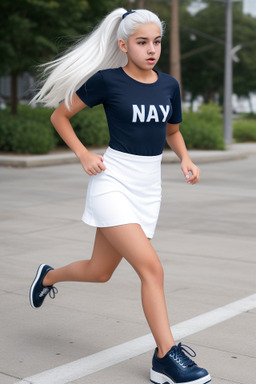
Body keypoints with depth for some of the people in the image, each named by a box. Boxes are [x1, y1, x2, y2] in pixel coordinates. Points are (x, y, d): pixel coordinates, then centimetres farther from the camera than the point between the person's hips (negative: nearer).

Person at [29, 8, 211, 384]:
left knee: (98, 272, 14)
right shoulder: (107, 80, -9)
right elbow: (60, 116, 2)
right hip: (113, 184, -6)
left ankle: (47, 277, 45)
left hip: (147, 190, 6)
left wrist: (186, 159, 3)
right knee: (152, 267, -18)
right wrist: (84, 155, -8)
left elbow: (172, 131, 21)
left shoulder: (169, 85, 5)